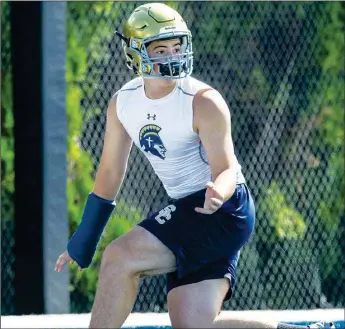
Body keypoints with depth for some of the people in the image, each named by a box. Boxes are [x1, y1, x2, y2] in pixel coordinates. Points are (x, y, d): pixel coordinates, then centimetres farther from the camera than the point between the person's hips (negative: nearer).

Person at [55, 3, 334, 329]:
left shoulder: (204, 103, -15)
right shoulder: (122, 104, 4)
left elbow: (227, 170, -17)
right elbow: (110, 173, 14)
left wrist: (217, 195, -42)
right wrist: (82, 243, 18)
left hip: (223, 212, -7)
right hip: (187, 211, 7)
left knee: (121, 256, -19)